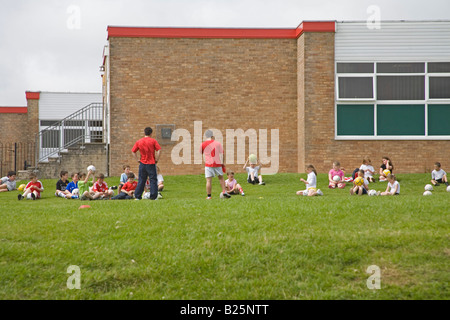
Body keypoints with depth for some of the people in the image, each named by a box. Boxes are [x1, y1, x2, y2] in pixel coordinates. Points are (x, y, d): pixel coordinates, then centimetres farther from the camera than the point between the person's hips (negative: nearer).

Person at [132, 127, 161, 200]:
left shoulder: (139, 141, 5)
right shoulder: (153, 141, -4)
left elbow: (133, 151, 7)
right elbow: (159, 150, -12)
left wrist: (137, 160, 9)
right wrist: (156, 159, -4)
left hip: (142, 163, 3)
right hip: (151, 163, -3)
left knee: (141, 180, 10)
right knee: (153, 180, 3)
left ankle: (137, 196, 11)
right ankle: (153, 196, -1)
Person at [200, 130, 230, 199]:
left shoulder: (203, 144, -1)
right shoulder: (218, 143, 2)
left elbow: (201, 153, 15)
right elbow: (221, 154, 0)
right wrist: (222, 163, 5)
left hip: (208, 164, -2)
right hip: (218, 163, 2)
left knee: (209, 180, -2)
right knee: (221, 178, 19)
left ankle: (208, 196, -3)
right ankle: (224, 192, 11)